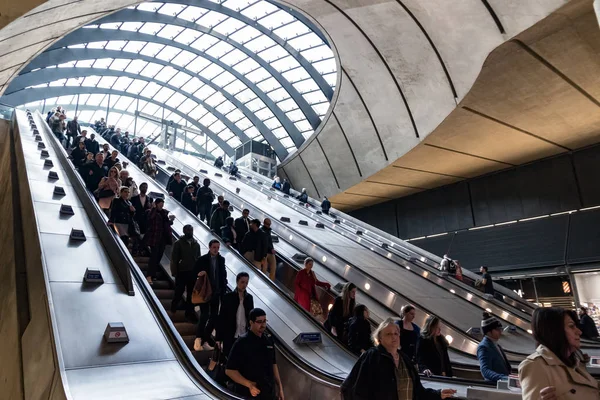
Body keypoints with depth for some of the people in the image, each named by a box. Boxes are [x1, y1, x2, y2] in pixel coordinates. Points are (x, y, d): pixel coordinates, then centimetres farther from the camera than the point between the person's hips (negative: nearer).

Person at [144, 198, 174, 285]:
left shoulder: (165, 212, 10)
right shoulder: (151, 212, -4)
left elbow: (169, 223, 16)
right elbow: (150, 217, -27)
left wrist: (171, 219, -5)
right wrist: (154, 208, -21)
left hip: (163, 238, 6)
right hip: (154, 238, -5)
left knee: (159, 256, 10)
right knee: (154, 256, -11)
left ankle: (153, 274, 23)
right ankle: (149, 276, -7)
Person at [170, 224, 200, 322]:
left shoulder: (196, 244, 6)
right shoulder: (178, 243, -5)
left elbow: (198, 259, 8)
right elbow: (174, 259, -7)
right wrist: (175, 272, -11)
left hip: (193, 273, 3)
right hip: (181, 272, -3)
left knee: (191, 294, 8)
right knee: (179, 292, 8)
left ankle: (189, 313, 20)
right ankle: (173, 309, 34)